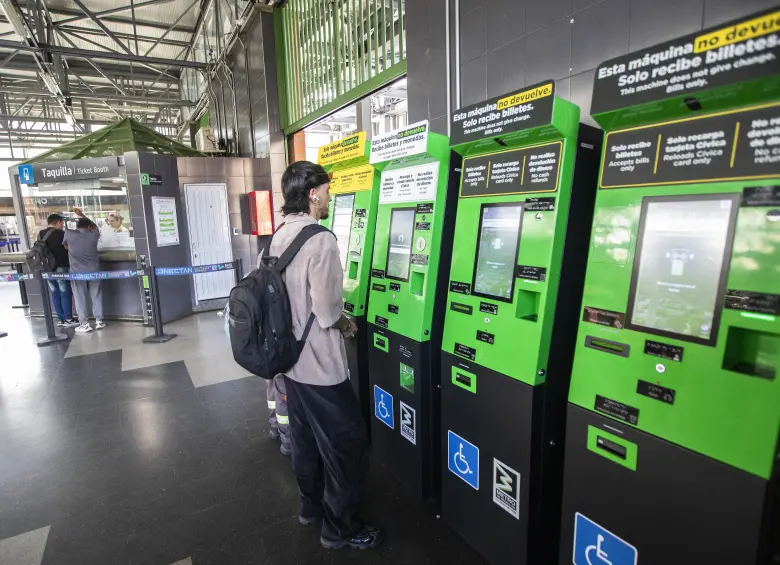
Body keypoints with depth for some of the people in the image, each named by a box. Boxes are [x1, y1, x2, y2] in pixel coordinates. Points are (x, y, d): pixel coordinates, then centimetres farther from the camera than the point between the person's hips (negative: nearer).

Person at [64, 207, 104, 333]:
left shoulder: (69, 233, -4)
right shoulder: (93, 235, 0)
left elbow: (65, 247, 14)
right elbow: (95, 227, 23)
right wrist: (81, 214, 26)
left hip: (77, 272, -2)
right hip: (93, 270, 2)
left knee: (80, 298, 4)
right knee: (96, 296, 10)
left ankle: (85, 324, 7)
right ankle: (99, 321, 14)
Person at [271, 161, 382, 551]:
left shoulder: (280, 237, 5)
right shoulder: (320, 239, -23)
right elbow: (326, 311, -24)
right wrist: (346, 324, -3)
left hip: (291, 358, 9)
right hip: (320, 364, -9)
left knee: (305, 438, 23)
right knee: (346, 443, 8)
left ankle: (311, 507, 42)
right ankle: (340, 529, 25)